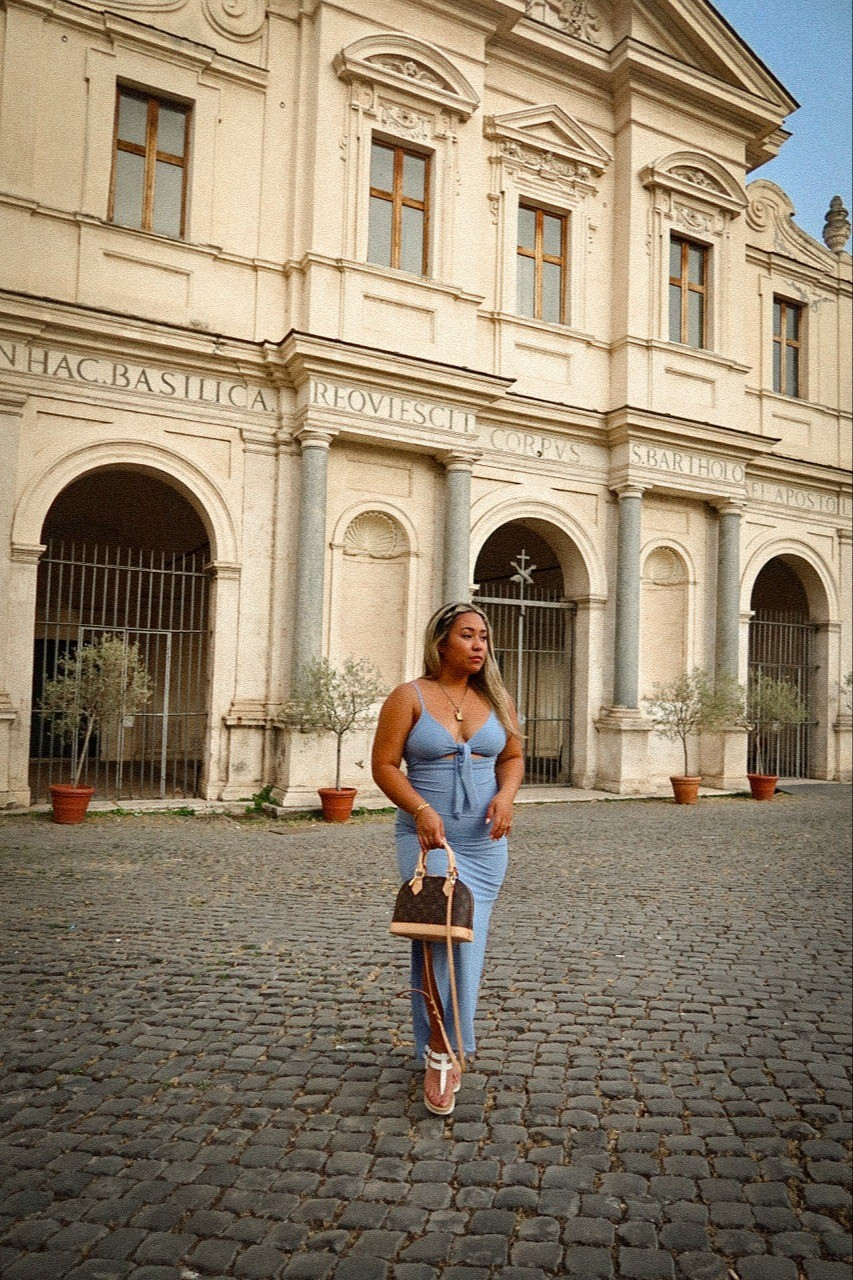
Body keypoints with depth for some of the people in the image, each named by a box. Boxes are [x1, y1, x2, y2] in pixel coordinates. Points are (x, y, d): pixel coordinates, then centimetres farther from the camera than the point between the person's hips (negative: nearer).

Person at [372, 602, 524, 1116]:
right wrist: (421, 810, -21)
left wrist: (506, 794, -8)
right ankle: (441, 1050, -4)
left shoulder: (497, 699, 7)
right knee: (441, 932, -16)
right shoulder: (409, 697, -5)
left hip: (485, 840, 4)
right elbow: (384, 766, -7)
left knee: (469, 939, 11)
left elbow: (513, 756, 13)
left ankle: (453, 1031, 31)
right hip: (427, 836, -4)